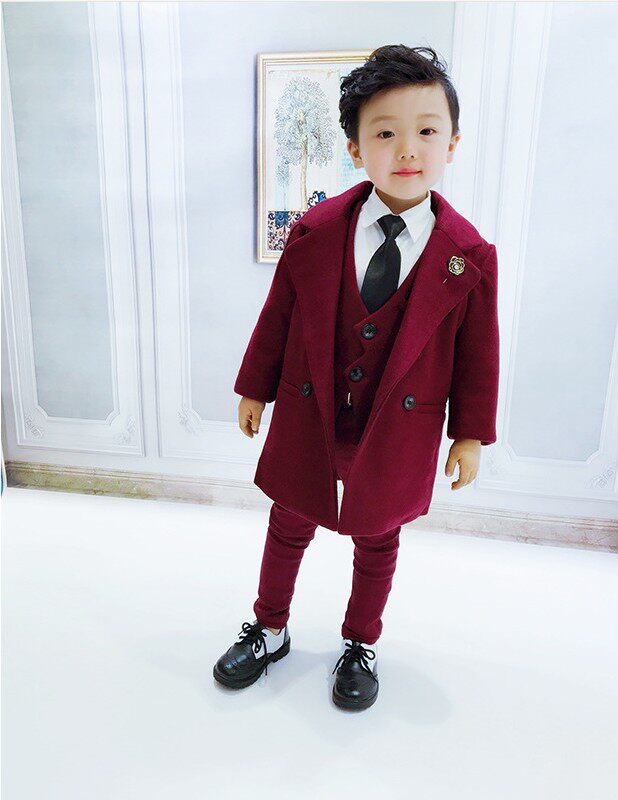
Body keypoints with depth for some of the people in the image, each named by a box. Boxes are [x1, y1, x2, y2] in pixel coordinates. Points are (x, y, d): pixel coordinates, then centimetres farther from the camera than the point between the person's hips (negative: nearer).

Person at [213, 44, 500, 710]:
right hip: (307, 417, 1)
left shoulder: (470, 256, -10)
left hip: (398, 430, 0)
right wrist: (255, 388, 6)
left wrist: (470, 433, 1)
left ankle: (360, 645, 44)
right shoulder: (315, 231, -9)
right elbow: (278, 315, 0)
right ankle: (269, 630, 44)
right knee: (289, 527, 18)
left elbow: (477, 351, -3)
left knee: (377, 539, 18)